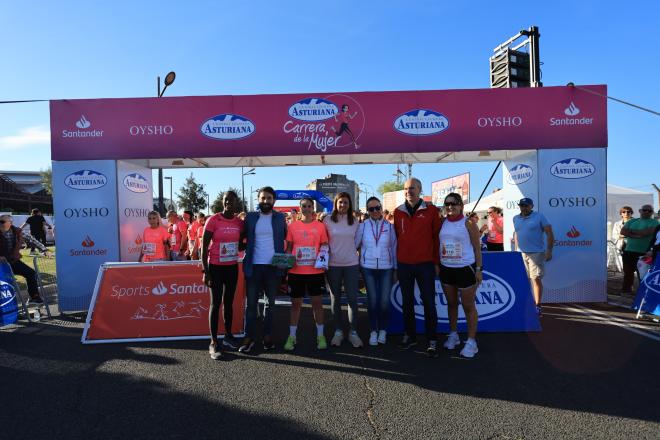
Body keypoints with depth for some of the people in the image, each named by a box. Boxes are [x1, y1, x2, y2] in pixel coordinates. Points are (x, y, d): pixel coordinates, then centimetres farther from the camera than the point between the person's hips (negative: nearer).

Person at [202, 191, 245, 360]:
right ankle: (213, 343, 2)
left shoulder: (239, 223, 3)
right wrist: (205, 271, -15)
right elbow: (204, 246, -10)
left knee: (229, 302, 13)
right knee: (216, 303, -4)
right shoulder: (213, 220, -11)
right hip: (216, 266, -4)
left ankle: (228, 336, 26)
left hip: (232, 266, 5)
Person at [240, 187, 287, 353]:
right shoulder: (250, 217, 3)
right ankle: (249, 337, 10)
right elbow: (245, 239, 5)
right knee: (251, 303, 3)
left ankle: (267, 336, 20)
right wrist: (246, 260, -5)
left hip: (273, 266, 1)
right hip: (254, 266, -1)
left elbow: (285, 238, 6)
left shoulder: (280, 218, 5)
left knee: (270, 303, 10)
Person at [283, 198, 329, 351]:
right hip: (296, 271, 1)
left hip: (316, 271, 0)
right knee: (295, 303, 9)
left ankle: (320, 335, 20)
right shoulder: (293, 226, 3)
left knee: (317, 302, 7)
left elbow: (325, 246, 7)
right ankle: (292, 336, 20)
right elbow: (289, 248, 8)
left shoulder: (320, 226, 2)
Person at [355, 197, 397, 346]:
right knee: (372, 300, 5)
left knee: (385, 300, 0)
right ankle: (373, 331, 18)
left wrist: (396, 268, 7)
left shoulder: (389, 226, 2)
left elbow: (394, 248, 6)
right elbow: (354, 244, 3)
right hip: (368, 268, 0)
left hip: (386, 268, 0)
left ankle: (383, 330, 19)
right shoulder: (363, 226, 0)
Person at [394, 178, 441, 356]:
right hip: (404, 264, 3)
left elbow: (436, 236, 1)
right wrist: (396, 261, 9)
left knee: (429, 302, 1)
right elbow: (397, 237, 10)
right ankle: (410, 335, 24)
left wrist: (436, 261, -1)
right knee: (407, 301, 11)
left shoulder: (431, 210, -1)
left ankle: (432, 340, 11)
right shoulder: (398, 212, 5)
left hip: (425, 264, -2)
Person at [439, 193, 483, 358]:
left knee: (468, 306, 2)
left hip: (465, 268, -5)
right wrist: (436, 265, 7)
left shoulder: (468, 224, -8)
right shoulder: (442, 223, 5)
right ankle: (453, 335, 32)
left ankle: (471, 341, 12)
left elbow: (477, 247, -6)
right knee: (451, 303, 17)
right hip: (446, 269, 5)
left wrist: (478, 270, -10)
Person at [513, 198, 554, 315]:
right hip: (521, 254, 5)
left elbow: (549, 234, -5)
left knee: (536, 279, -6)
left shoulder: (539, 217, -4)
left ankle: (537, 306, 1)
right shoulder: (515, 218, 11)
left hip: (536, 253, -5)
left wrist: (549, 250, -11)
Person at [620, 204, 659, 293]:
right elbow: (623, 231, 1)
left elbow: (648, 232, -17)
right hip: (629, 251, 5)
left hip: (644, 253, -4)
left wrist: (631, 231, -7)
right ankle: (626, 290, 23)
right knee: (627, 272, 12)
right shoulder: (632, 221, 13)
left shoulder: (654, 222, 1)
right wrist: (635, 235, -12)